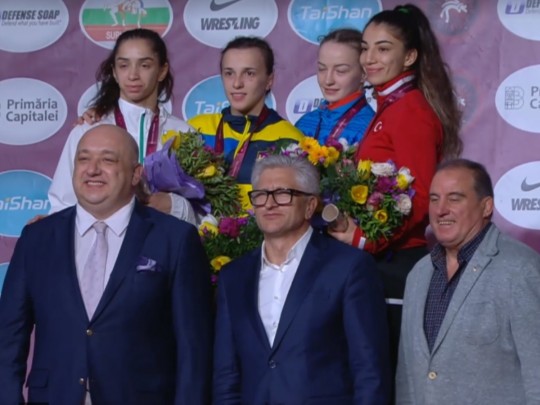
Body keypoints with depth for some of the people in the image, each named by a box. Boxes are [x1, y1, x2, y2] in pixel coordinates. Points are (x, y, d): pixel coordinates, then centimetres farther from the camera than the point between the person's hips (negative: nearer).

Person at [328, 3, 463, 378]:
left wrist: (362, 239, -18)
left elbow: (419, 198, -19)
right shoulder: (389, 107, 15)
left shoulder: (411, 110, -13)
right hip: (382, 262, 9)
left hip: (395, 264, -9)